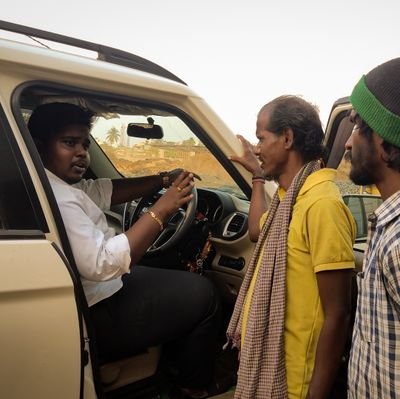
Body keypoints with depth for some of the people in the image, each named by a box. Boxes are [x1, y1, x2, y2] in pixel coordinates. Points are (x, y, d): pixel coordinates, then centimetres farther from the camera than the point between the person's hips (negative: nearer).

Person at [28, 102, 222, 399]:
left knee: (177, 280, 25)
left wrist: (164, 180, -5)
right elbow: (102, 264, -33)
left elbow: (105, 190, 4)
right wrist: (161, 210, -29)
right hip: (97, 320, -10)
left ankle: (176, 370, 37)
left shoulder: (59, 184, 4)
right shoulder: (57, 199, -28)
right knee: (201, 294, -2)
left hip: (96, 290, 10)